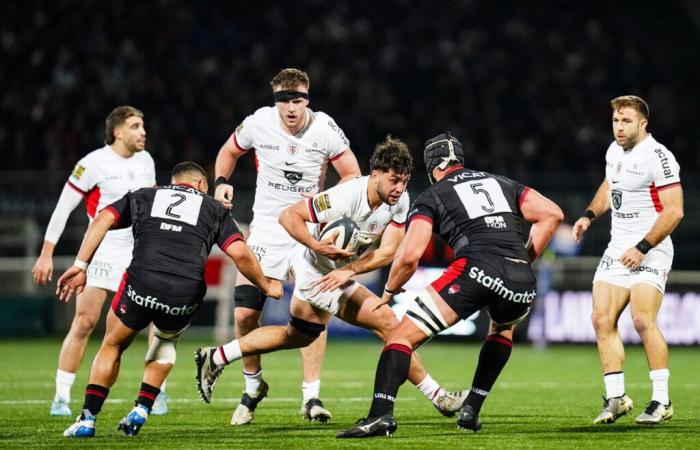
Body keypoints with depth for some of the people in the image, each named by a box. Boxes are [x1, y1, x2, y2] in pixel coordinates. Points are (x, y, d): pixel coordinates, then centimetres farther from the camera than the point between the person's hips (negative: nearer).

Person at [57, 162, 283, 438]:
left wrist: (80, 266, 5)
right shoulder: (213, 208, 23)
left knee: (112, 346, 24)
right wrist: (266, 287, 23)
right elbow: (240, 253, 9)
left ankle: (87, 419, 13)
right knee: (166, 340, 34)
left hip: (141, 285, 0)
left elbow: (103, 219, 10)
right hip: (185, 298, 1)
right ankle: (141, 411, 21)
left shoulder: (143, 196, 26)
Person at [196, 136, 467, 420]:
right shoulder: (345, 198, -30)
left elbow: (387, 252, -15)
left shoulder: (400, 201, -11)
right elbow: (288, 216, -26)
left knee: (297, 336, 24)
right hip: (319, 272, -8)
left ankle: (215, 359, 35)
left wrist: (348, 271, -28)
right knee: (386, 322, -13)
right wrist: (317, 246, -39)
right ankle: (437, 397, -8)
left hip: (340, 275, 8)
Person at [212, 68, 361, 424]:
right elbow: (229, 152, 12)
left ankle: (311, 396, -6)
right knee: (244, 314, -3)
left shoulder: (325, 129, -14)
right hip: (266, 229, 2)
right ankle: (253, 386, 20)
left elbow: (352, 175, -2)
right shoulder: (258, 123, -9)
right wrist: (221, 182, -6)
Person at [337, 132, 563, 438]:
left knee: (403, 336, 1)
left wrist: (389, 292, 22)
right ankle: (471, 410, 29)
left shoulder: (431, 198, 16)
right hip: (523, 284, 5)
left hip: (478, 269, -4)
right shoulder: (503, 184, 29)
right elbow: (552, 214, 21)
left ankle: (381, 414, -20)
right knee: (503, 329, 38)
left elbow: (410, 255, 4)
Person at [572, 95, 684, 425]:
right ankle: (616, 398, 6)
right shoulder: (614, 151, 11)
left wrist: (642, 247, -21)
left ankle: (661, 401, -13)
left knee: (642, 320, -20)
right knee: (602, 319, -1)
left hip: (650, 251, -8)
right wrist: (589, 215, 16)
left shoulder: (658, 157, -14)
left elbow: (674, 211, -18)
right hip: (617, 249, 8)